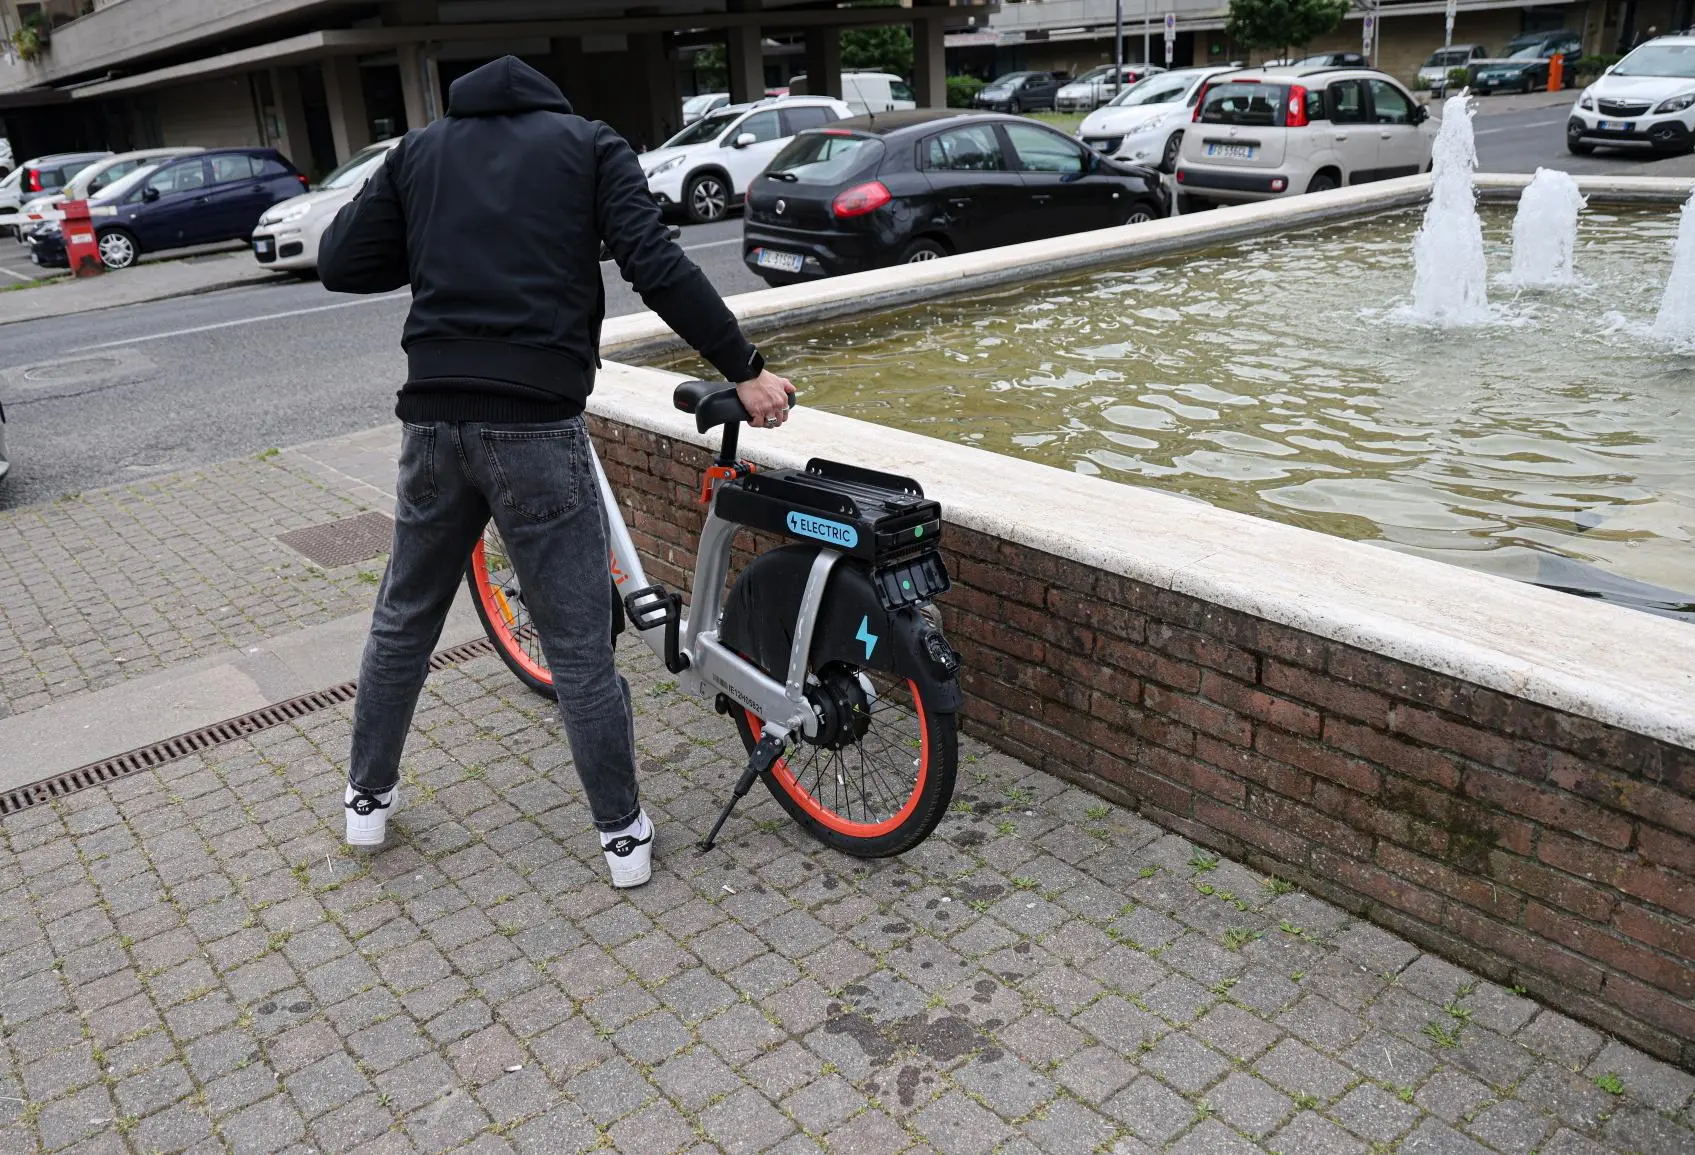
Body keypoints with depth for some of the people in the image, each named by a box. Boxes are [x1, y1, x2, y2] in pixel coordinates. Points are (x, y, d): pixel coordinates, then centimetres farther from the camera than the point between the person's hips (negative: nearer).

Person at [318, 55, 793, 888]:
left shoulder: (421, 148, 18)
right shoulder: (591, 145, 9)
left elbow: (339, 263, 12)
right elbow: (658, 269, -7)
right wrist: (745, 369, -4)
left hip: (433, 418, 4)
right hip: (534, 423, -3)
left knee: (403, 618, 21)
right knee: (579, 645, 4)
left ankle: (367, 798, 36)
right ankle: (622, 834, 15)